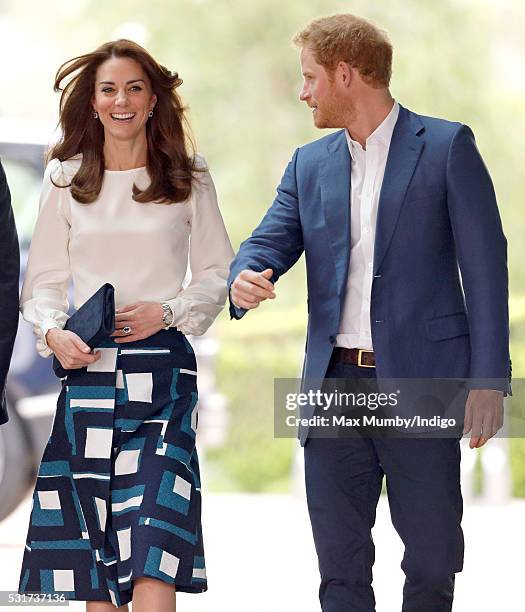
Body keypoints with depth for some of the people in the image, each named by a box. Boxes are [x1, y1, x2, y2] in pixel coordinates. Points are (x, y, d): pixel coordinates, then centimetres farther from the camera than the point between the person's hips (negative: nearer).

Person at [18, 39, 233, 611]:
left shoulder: (188, 181, 8)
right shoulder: (64, 179, 10)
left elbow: (216, 274, 10)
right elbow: (44, 280, 11)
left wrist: (167, 311, -8)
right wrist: (53, 333, -8)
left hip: (161, 368, -2)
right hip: (86, 368, 2)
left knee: (154, 527, -14)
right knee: (89, 524, 2)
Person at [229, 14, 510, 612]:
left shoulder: (446, 146, -1)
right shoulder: (309, 164, 14)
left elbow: (484, 264, -4)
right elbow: (269, 242, 7)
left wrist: (487, 381, -10)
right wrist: (245, 278, -19)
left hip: (421, 383, -4)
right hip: (335, 384, 4)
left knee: (432, 561, 2)